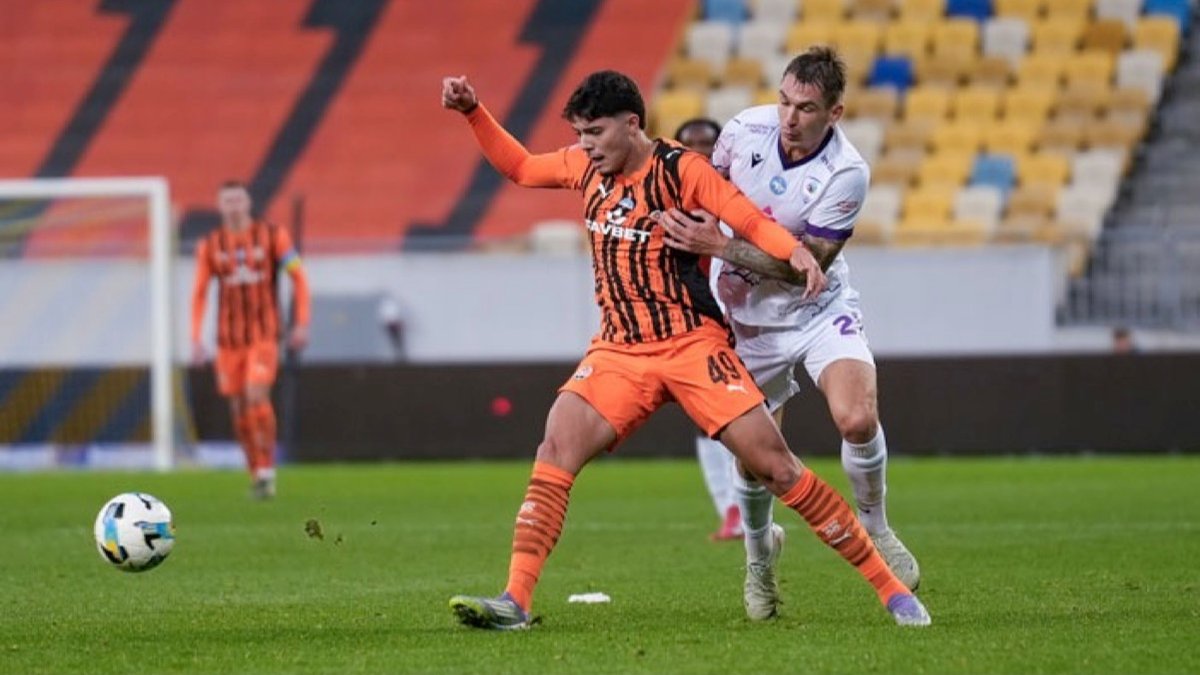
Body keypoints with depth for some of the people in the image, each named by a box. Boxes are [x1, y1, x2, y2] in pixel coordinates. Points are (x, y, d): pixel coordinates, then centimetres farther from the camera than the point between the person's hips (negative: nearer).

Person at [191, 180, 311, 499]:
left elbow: (299, 278, 0)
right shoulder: (210, 246, 2)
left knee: (257, 396, -20)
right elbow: (199, 294, 6)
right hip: (229, 338, 3)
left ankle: (266, 471, -12)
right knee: (239, 407, 3)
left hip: (265, 335, -3)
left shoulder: (272, 236, -3)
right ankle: (256, 475, 16)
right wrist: (196, 339, -2)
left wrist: (302, 323, -7)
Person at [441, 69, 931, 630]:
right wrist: (472, 111, 14)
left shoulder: (681, 170, -9)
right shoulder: (587, 167, 8)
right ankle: (516, 600, -19)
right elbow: (519, 166, 24)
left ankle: (890, 588, -1)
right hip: (619, 352, 5)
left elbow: (752, 222, -14)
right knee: (555, 450, -17)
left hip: (692, 343, -5)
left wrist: (795, 251, -34)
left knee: (774, 464, -9)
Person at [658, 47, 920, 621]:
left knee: (857, 419, -25)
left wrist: (718, 246, -30)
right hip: (749, 316, 2)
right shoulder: (744, 130, -13)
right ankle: (759, 552, 36)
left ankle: (874, 530, 3)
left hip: (821, 310, -2)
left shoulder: (846, 174, -24)